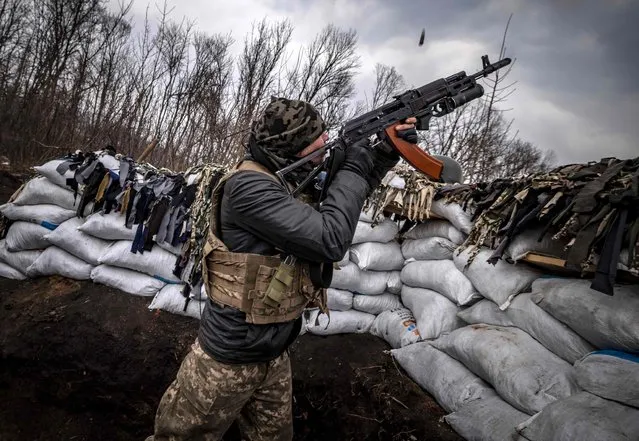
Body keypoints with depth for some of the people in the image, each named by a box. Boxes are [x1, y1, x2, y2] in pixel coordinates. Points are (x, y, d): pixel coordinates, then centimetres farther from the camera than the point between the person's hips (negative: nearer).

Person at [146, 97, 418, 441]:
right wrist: (354, 167, -18)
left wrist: (386, 154, 2)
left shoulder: (292, 180, 3)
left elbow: (346, 201, 15)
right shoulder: (249, 185, -25)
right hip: (228, 358, -8)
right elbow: (329, 241, -30)